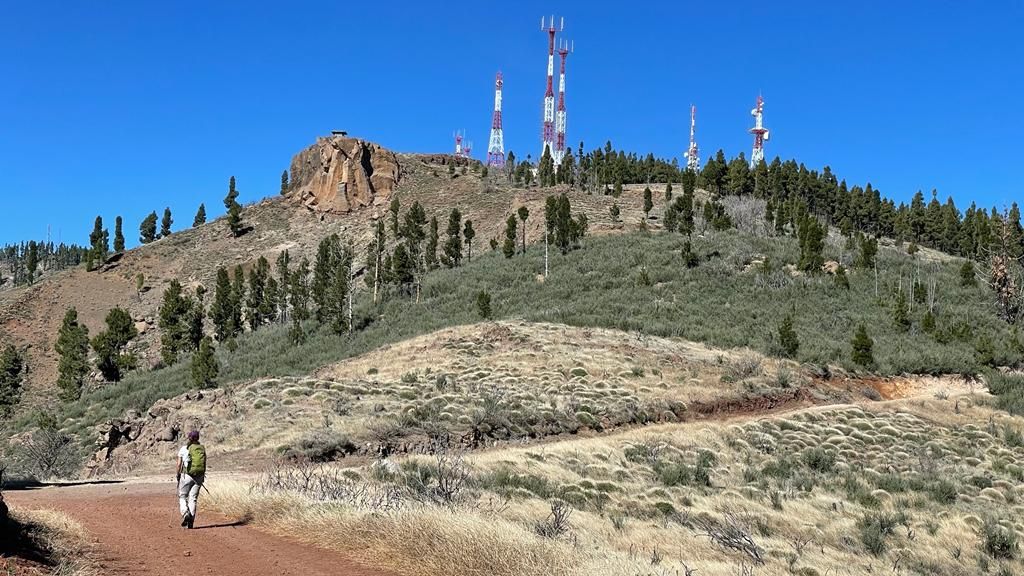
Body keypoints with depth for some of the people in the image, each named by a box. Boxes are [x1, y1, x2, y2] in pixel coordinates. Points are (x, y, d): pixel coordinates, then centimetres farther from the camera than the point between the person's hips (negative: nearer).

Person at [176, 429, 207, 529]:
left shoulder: (184, 449, -3)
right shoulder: (202, 449, 4)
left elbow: (179, 464, -3)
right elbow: (204, 465, 5)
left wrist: (178, 475, 11)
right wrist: (203, 476, 15)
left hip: (186, 476, -2)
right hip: (199, 476, 2)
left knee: (182, 497, 12)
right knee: (193, 498, 8)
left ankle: (185, 514, -12)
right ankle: (191, 521, 4)